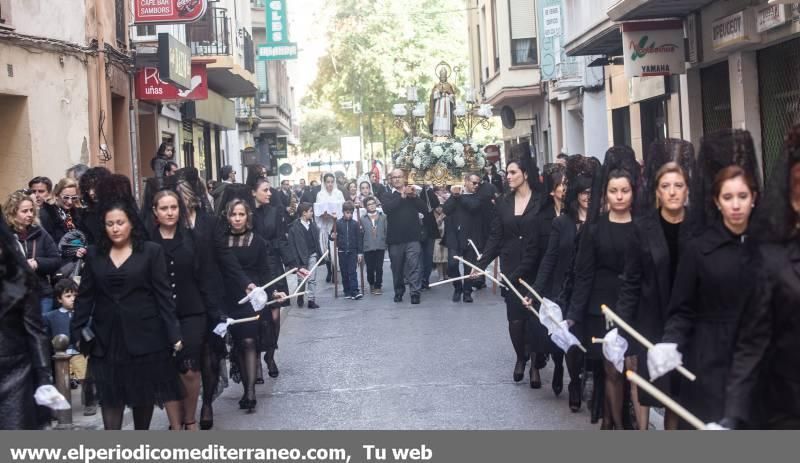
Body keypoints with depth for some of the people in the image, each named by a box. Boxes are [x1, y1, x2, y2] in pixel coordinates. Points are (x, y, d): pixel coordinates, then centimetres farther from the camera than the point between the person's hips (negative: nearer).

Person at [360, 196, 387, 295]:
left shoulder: (383, 217, 5)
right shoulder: (363, 218, 4)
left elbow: (386, 230, 5)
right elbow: (361, 232, 4)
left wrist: (386, 243, -1)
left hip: (380, 246, 0)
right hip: (368, 247, 0)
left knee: (379, 268, -1)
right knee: (370, 268, 6)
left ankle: (378, 286, 12)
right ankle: (371, 284, 27)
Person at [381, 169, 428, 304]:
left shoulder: (413, 193, 12)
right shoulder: (387, 195, 8)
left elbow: (425, 209, 0)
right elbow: (387, 209, -13)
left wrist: (414, 196, -13)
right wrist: (402, 196, -18)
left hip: (412, 237, 0)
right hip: (395, 238, 1)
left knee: (414, 265, -10)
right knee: (397, 267, 8)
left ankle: (415, 293, -11)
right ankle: (398, 292, 21)